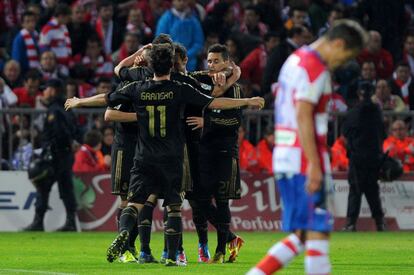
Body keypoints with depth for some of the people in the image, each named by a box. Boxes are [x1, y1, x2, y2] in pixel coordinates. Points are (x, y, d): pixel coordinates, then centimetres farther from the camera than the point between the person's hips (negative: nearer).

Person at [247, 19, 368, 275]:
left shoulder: (296, 59, 19)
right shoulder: (314, 67, -12)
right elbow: (303, 117, -20)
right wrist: (315, 166, -21)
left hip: (285, 159, 10)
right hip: (305, 161, -10)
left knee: (302, 235, 11)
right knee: (318, 232, -7)